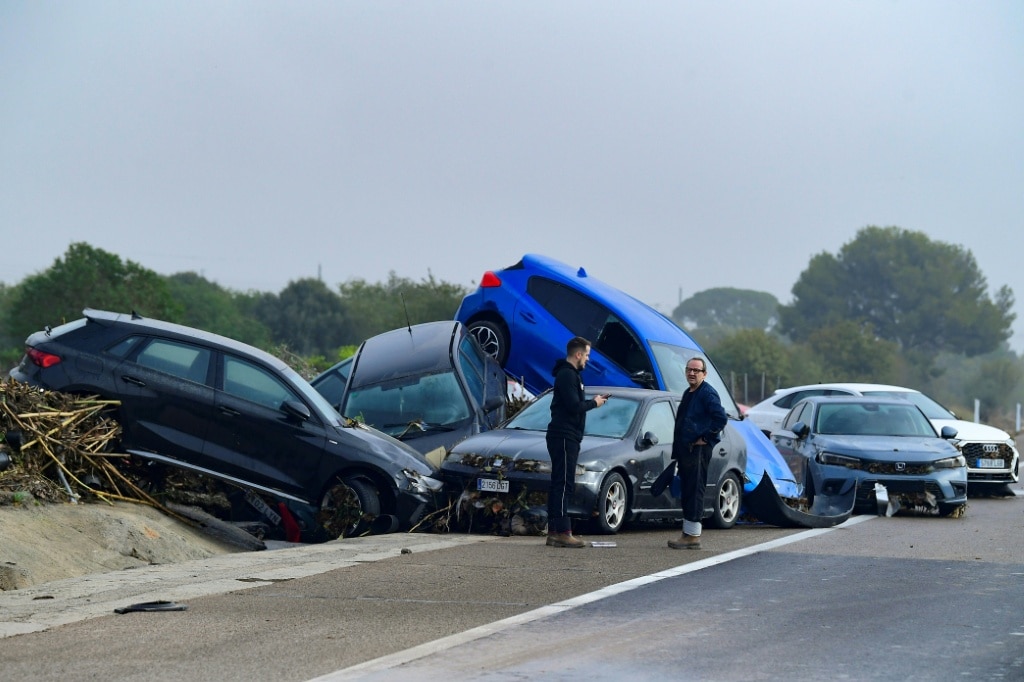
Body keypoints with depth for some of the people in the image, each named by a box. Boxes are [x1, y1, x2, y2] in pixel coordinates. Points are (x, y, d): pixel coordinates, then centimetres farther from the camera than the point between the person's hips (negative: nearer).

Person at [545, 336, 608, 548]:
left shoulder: (570, 374, 20)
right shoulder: (567, 375, -13)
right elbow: (574, 406, -21)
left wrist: (592, 401, 7)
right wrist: (594, 403, -6)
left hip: (568, 437, 11)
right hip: (564, 437, -11)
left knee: (561, 485, 9)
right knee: (563, 485, -12)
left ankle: (554, 531, 10)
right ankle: (561, 532, -15)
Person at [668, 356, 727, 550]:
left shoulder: (707, 393, -11)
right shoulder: (688, 393, 19)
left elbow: (721, 418, -21)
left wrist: (706, 438, -15)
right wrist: (676, 452, 20)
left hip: (698, 450, -10)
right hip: (685, 449, 10)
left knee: (694, 492, -8)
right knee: (686, 493, 12)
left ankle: (693, 536, -6)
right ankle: (688, 534, 18)